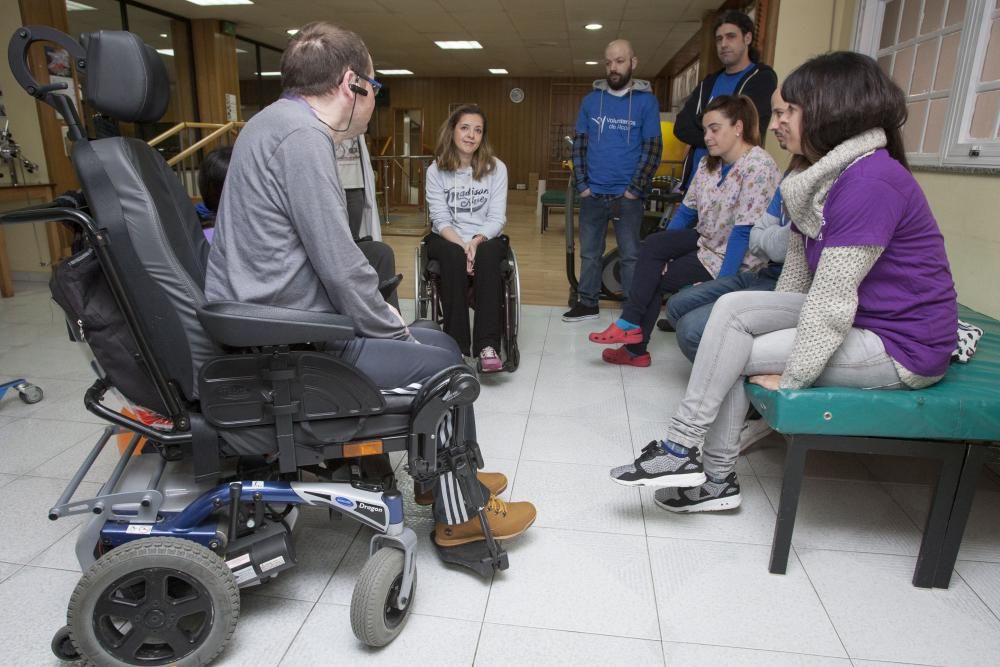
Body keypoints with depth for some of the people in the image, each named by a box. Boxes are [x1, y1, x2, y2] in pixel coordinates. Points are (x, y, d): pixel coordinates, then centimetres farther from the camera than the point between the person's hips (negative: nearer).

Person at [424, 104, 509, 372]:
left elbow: (497, 217, -4)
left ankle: (487, 346, -36)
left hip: (486, 238, 0)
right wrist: (462, 245, -24)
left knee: (488, 255, -34)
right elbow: (440, 219, -6)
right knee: (454, 258, -35)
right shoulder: (436, 170, 1)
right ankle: (457, 346, -30)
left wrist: (476, 241, -23)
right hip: (447, 239, 0)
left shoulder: (496, 168, 2)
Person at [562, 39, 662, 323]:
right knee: (589, 252, 9)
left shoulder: (646, 100, 1)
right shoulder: (591, 99, 8)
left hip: (627, 195, -3)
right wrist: (582, 185, 0)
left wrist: (634, 190, -9)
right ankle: (587, 303, 20)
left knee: (631, 254, 2)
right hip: (592, 193, 3)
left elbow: (653, 148, -2)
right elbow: (579, 144, 9)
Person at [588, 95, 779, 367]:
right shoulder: (708, 164, 5)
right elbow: (687, 210, 8)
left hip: (733, 257, -7)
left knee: (658, 278, -13)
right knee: (651, 245, -14)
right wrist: (662, 251, 3)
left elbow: (744, 232, -23)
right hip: (706, 241, 7)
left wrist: (720, 283, -25)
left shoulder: (758, 166, -19)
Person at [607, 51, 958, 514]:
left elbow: (831, 298, -24)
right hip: (850, 316, 8)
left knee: (734, 353, -15)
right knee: (731, 308, -8)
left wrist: (791, 381, -18)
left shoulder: (871, 181, -22)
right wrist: (767, 325, 6)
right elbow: (796, 276, 9)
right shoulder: (824, 177, 8)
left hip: (903, 346, -8)